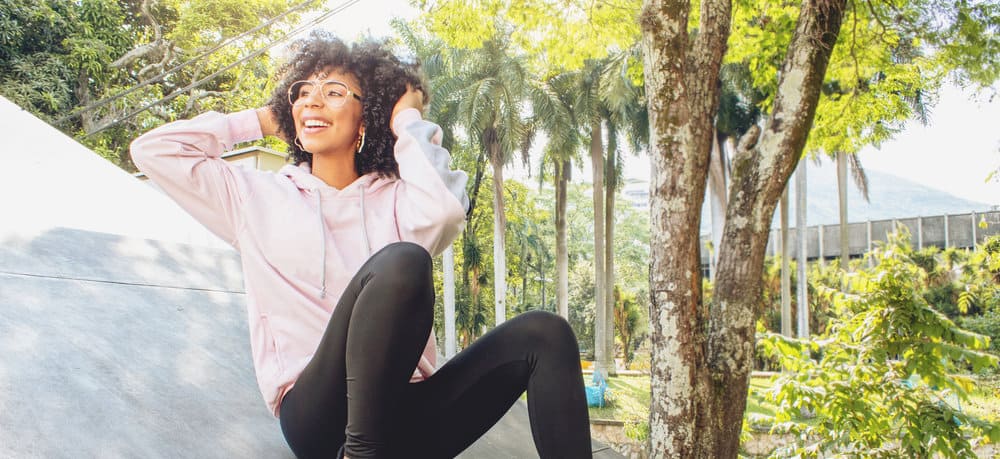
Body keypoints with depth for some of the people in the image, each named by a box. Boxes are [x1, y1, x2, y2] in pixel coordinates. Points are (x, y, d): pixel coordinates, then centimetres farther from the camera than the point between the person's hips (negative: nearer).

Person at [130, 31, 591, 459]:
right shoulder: (256, 196, 14)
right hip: (318, 416, -3)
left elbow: (445, 211, -12)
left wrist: (409, 123, 4)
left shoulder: (396, 198, 12)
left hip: (405, 412, 3)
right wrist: (261, 120, 17)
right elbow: (152, 150, 10)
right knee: (400, 261, -29)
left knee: (543, 333, -18)